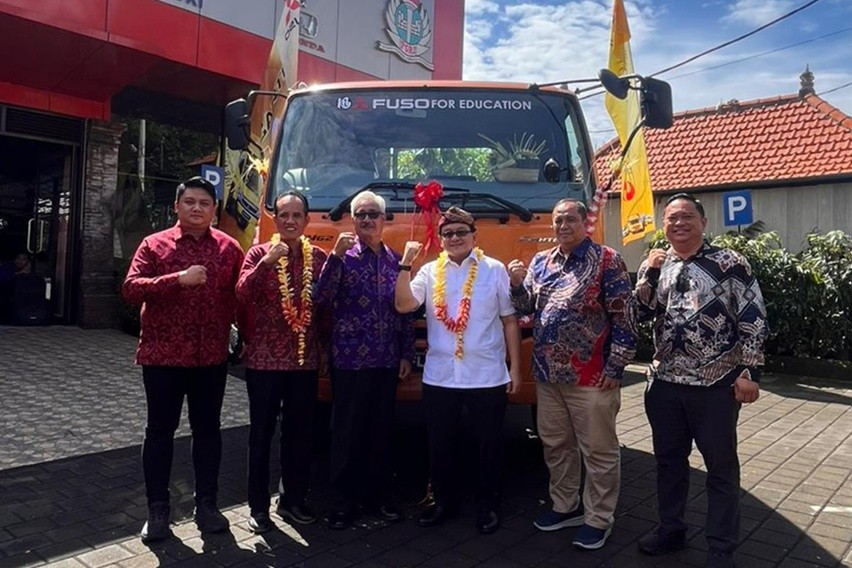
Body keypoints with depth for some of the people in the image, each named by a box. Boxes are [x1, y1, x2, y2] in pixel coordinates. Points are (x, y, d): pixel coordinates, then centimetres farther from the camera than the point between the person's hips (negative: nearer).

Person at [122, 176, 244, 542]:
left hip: (212, 356, 1)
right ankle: (158, 510, 22)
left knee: (207, 430, 10)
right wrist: (178, 278, -23)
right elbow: (130, 289, -11)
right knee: (160, 431, 8)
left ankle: (206, 505, 25)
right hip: (162, 354, -1)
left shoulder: (229, 248, 4)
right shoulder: (154, 244, 0)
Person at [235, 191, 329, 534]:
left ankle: (293, 499, 27)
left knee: (300, 432, 11)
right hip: (264, 359, -2)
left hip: (306, 360, 3)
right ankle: (258, 505, 19)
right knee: (261, 432, 6)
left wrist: (323, 348, 7)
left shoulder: (319, 257, 5)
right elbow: (242, 294, -16)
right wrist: (268, 261, -26)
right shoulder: (259, 253, -1)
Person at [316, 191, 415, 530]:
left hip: (387, 361, 4)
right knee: (347, 432, 5)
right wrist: (336, 256, -24)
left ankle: (379, 495, 27)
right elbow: (323, 298, -16)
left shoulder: (395, 260, 9)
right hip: (349, 359, -3)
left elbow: (404, 311, 11)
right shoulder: (342, 256, -2)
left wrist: (407, 354, 8)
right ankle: (344, 500, 19)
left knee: (381, 431, 12)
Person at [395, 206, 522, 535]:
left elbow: (509, 320, 1)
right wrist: (405, 264, -14)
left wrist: (515, 368, -1)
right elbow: (403, 304, -7)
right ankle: (444, 500, 33)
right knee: (439, 443, 13)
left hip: (488, 376, -2)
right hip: (439, 376, 2)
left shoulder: (495, 270, 0)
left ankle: (488, 505, 30)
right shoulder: (430, 272, 5)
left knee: (489, 444, 11)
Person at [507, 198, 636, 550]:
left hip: (592, 377, -6)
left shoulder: (607, 261, -7)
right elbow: (526, 309, 12)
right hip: (547, 374, 6)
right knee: (555, 445, 16)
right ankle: (565, 506, 34)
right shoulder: (541, 262, 10)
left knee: (598, 450, 6)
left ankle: (598, 519, 21)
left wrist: (615, 366, -13)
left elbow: (624, 318, -10)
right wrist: (518, 283, -8)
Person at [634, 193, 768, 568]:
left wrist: (750, 372, -12)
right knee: (669, 460, 16)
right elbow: (640, 314, 0)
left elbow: (753, 319, -7)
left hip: (715, 385, -4)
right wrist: (651, 273, -12)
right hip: (665, 383, 5)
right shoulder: (654, 265, 7)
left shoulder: (730, 263, -6)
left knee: (721, 468, 7)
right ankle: (671, 528, 34)